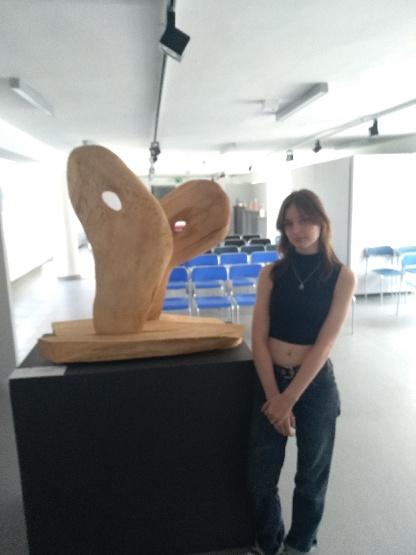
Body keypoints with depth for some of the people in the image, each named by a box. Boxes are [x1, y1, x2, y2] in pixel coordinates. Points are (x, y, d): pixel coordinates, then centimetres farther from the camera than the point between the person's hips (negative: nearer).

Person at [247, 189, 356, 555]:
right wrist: (273, 395, -12)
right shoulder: (271, 273, -3)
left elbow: (325, 343, -13)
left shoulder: (342, 277, -7)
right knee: (261, 475, 12)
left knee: (311, 474, 18)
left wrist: (289, 398, -14)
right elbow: (259, 337, -6)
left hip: (315, 384, -1)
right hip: (270, 380, 2)